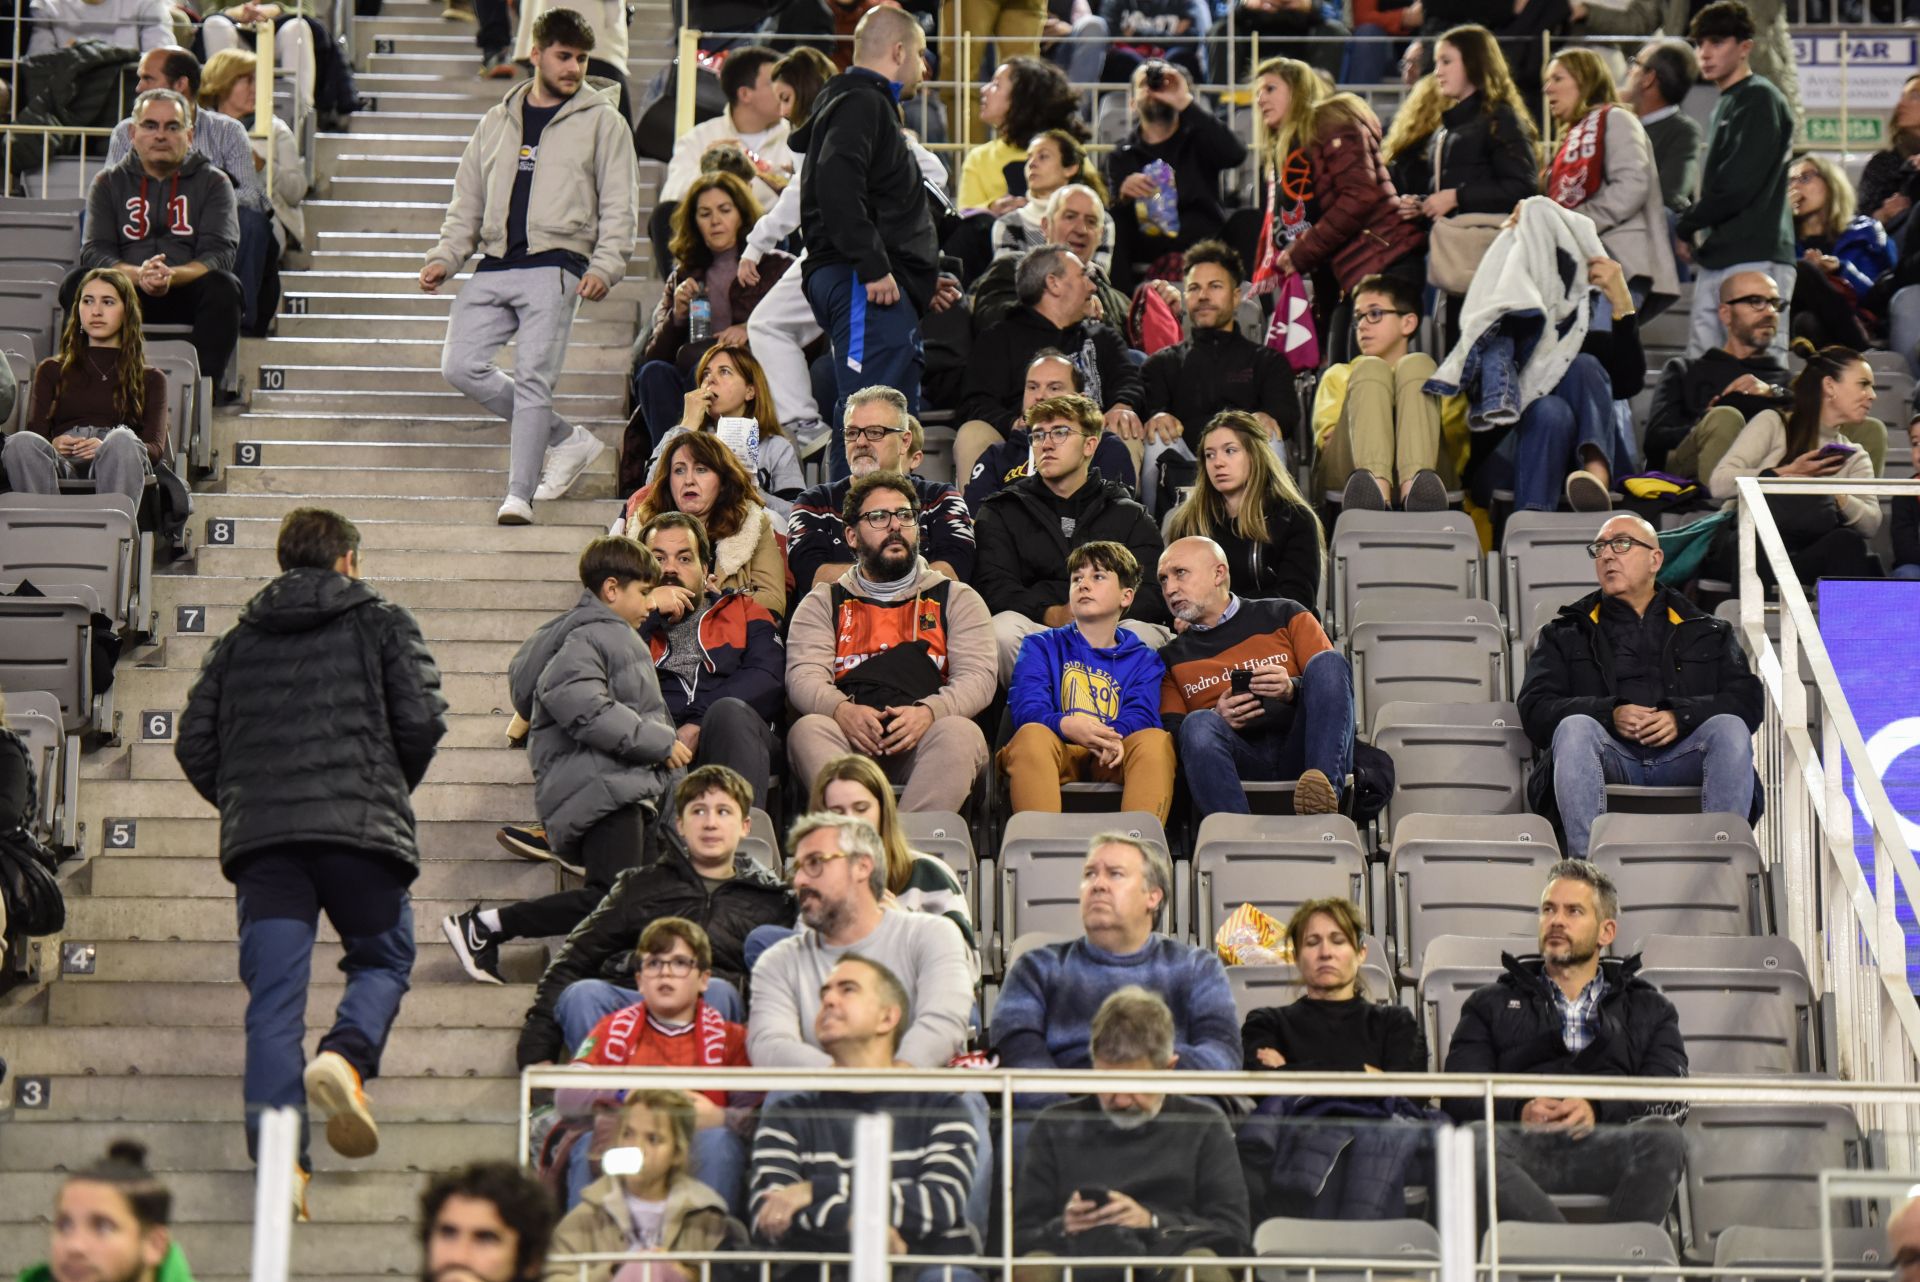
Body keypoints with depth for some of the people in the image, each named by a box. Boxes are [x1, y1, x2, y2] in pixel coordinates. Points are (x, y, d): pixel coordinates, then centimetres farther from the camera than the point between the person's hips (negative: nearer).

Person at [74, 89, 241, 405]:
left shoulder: (213, 183, 7)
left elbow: (220, 254, -7)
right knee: (76, 283, -27)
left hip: (188, 295, -1)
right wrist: (137, 275, -25)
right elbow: (94, 252, -3)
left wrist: (172, 276, -28)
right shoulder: (109, 182, 11)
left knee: (224, 286, -33)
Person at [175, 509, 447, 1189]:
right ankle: (345, 1056, -15)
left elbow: (194, 743, 14)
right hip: (360, 828, -2)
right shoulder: (383, 623, 11)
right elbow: (422, 721, 1)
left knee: (273, 997, 1)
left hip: (258, 836, 3)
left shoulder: (238, 640, 20)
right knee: (384, 960, 15)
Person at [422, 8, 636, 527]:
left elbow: (617, 206, 2)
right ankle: (566, 439, 8)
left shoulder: (602, 121, 6)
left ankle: (520, 495, -8)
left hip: (554, 267, -5)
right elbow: (468, 201, 21)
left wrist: (604, 267, -13)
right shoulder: (498, 120, 19)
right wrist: (445, 256, 7)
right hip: (494, 267, 5)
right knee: (460, 366, -5)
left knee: (533, 377, -13)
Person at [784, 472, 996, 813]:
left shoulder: (957, 599, 24)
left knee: (961, 733, -34)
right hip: (851, 739, 0)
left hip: (924, 741, 0)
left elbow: (978, 677, 8)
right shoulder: (824, 602, 25)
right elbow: (803, 676, 8)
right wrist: (842, 710, -17)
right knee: (808, 730, -33)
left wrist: (927, 712, -14)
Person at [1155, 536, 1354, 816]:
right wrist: (1216, 719, -9)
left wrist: (1293, 690, -10)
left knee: (1327, 661, -21)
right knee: (1198, 723, -31)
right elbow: (1171, 733, 10)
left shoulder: (1284, 616, 20)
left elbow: (1333, 683, 10)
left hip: (1297, 752, 0)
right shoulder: (1171, 658, 24)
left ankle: (1326, 790, -42)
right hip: (1240, 762, 0)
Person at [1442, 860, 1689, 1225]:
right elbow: (1461, 1094, 13)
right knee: (1477, 1142, -37)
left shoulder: (1648, 1008, 28)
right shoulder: (1492, 1004, 29)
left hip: (1606, 1149, 0)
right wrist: (1519, 1111, -10)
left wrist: (1598, 1109, -11)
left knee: (1662, 1138, -34)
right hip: (1525, 1146, 0)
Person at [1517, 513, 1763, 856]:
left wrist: (1681, 717, -11)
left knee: (1730, 729, -29)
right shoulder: (1565, 632, 25)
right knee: (1574, 728, -32)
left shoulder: (1708, 632, 25)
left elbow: (1747, 699, 10)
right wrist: (1610, 714, -9)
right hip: (1610, 755, -1)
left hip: (1681, 753, 1)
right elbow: (1534, 709, 9)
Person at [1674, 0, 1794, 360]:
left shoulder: (1759, 99, -7)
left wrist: (1685, 227, -3)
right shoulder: (1725, 104, 21)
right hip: (1715, 261, 10)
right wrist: (1692, 227, 7)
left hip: (1755, 258, -10)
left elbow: (1736, 186, -15)